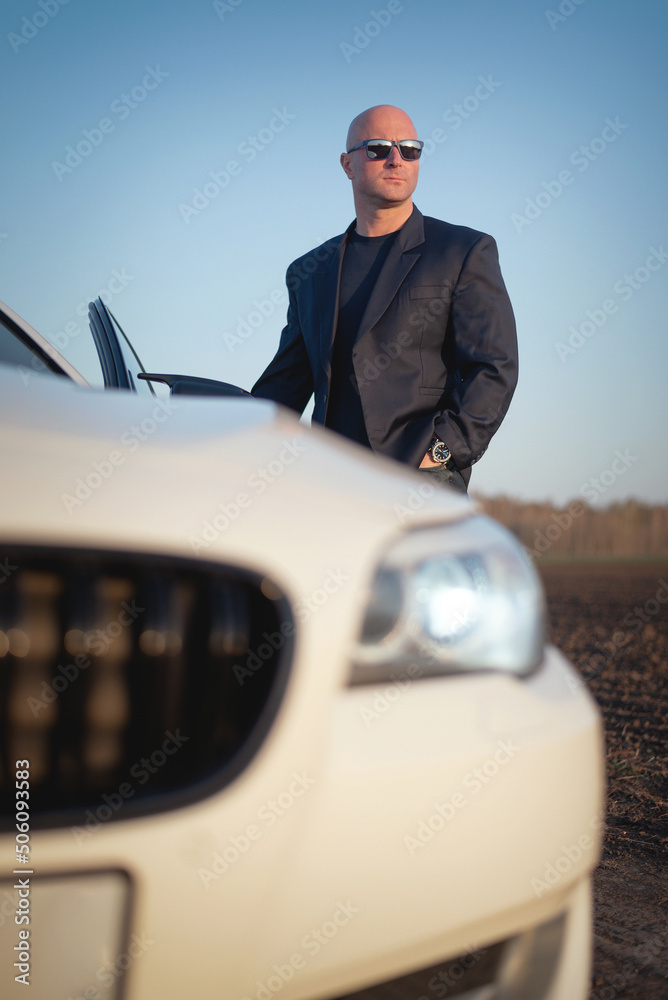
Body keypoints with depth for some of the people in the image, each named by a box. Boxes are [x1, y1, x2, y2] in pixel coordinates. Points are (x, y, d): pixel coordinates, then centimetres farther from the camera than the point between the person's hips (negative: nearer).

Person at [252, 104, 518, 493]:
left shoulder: (466, 252, 8)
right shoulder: (310, 272, 21)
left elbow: (494, 369, 0)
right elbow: (284, 384, 23)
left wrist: (442, 449, -11)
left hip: (423, 479, -3)